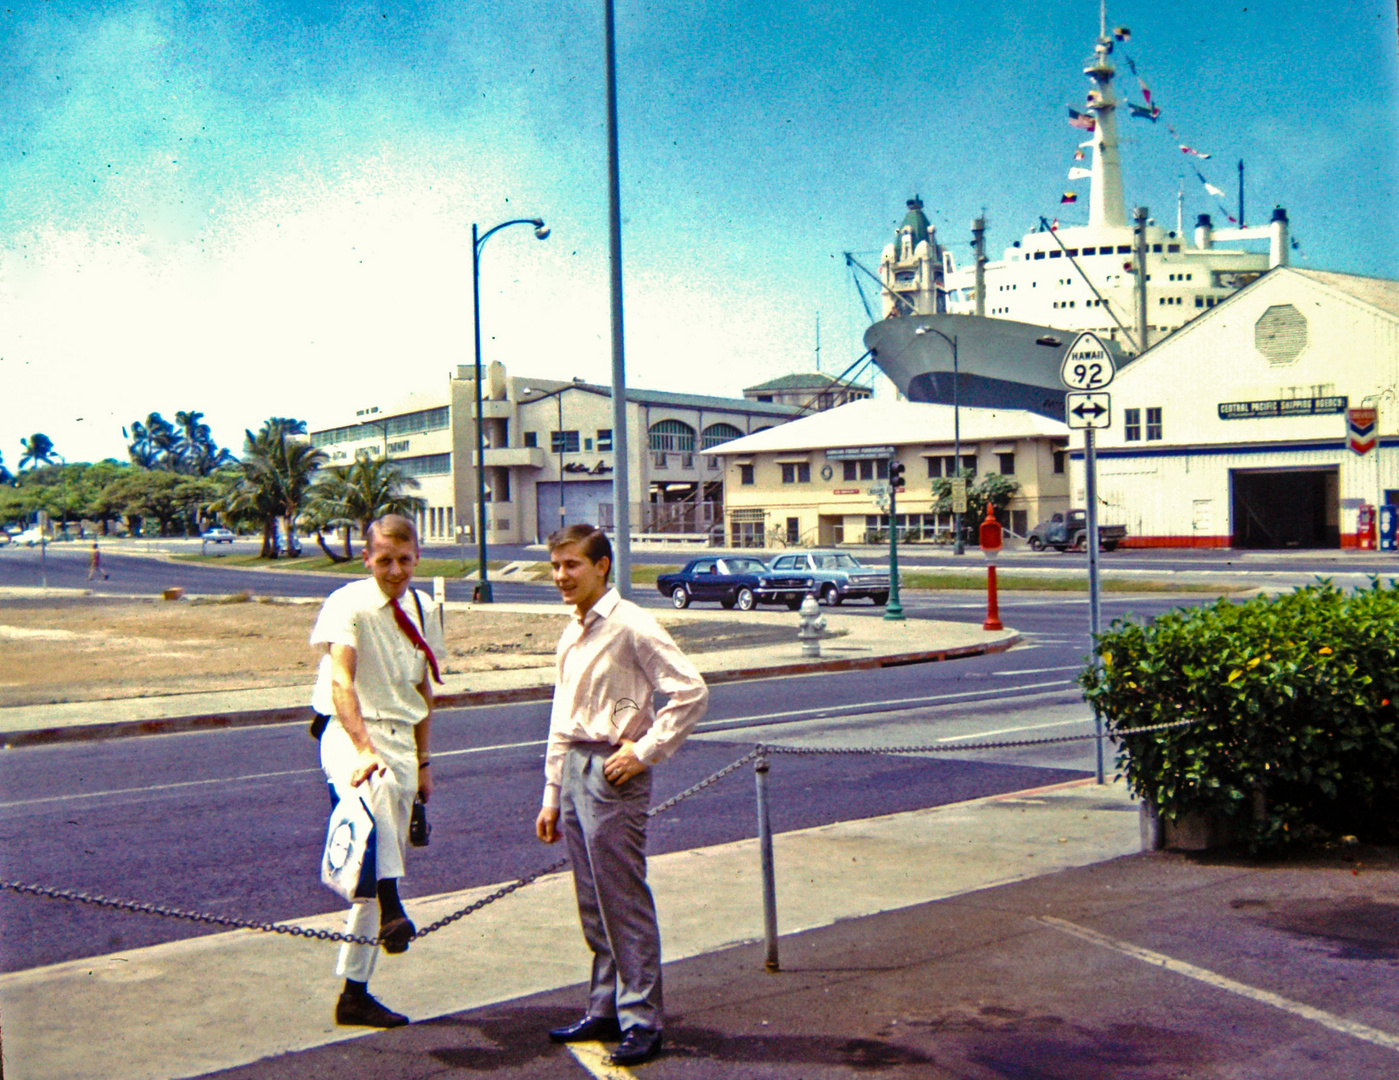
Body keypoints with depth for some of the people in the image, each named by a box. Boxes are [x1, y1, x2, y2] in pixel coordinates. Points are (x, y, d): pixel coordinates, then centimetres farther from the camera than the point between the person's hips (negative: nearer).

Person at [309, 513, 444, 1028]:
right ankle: (391, 910, -45)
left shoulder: (420, 610, 11)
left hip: (400, 745, 6)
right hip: (350, 735, -6)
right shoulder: (348, 604, -9)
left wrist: (422, 762, 20)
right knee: (377, 787, -42)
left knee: (380, 865, 7)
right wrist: (364, 750, -37)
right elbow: (341, 683, -23)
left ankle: (355, 993, 15)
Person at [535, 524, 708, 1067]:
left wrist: (644, 752, -15)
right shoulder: (571, 635, 14)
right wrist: (552, 794, 19)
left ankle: (641, 1022, 6)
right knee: (593, 904, 15)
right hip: (574, 769, 8)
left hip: (612, 774, -8)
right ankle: (604, 1010, 26)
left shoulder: (630, 626, -12)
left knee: (624, 902, -3)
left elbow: (691, 691, -16)